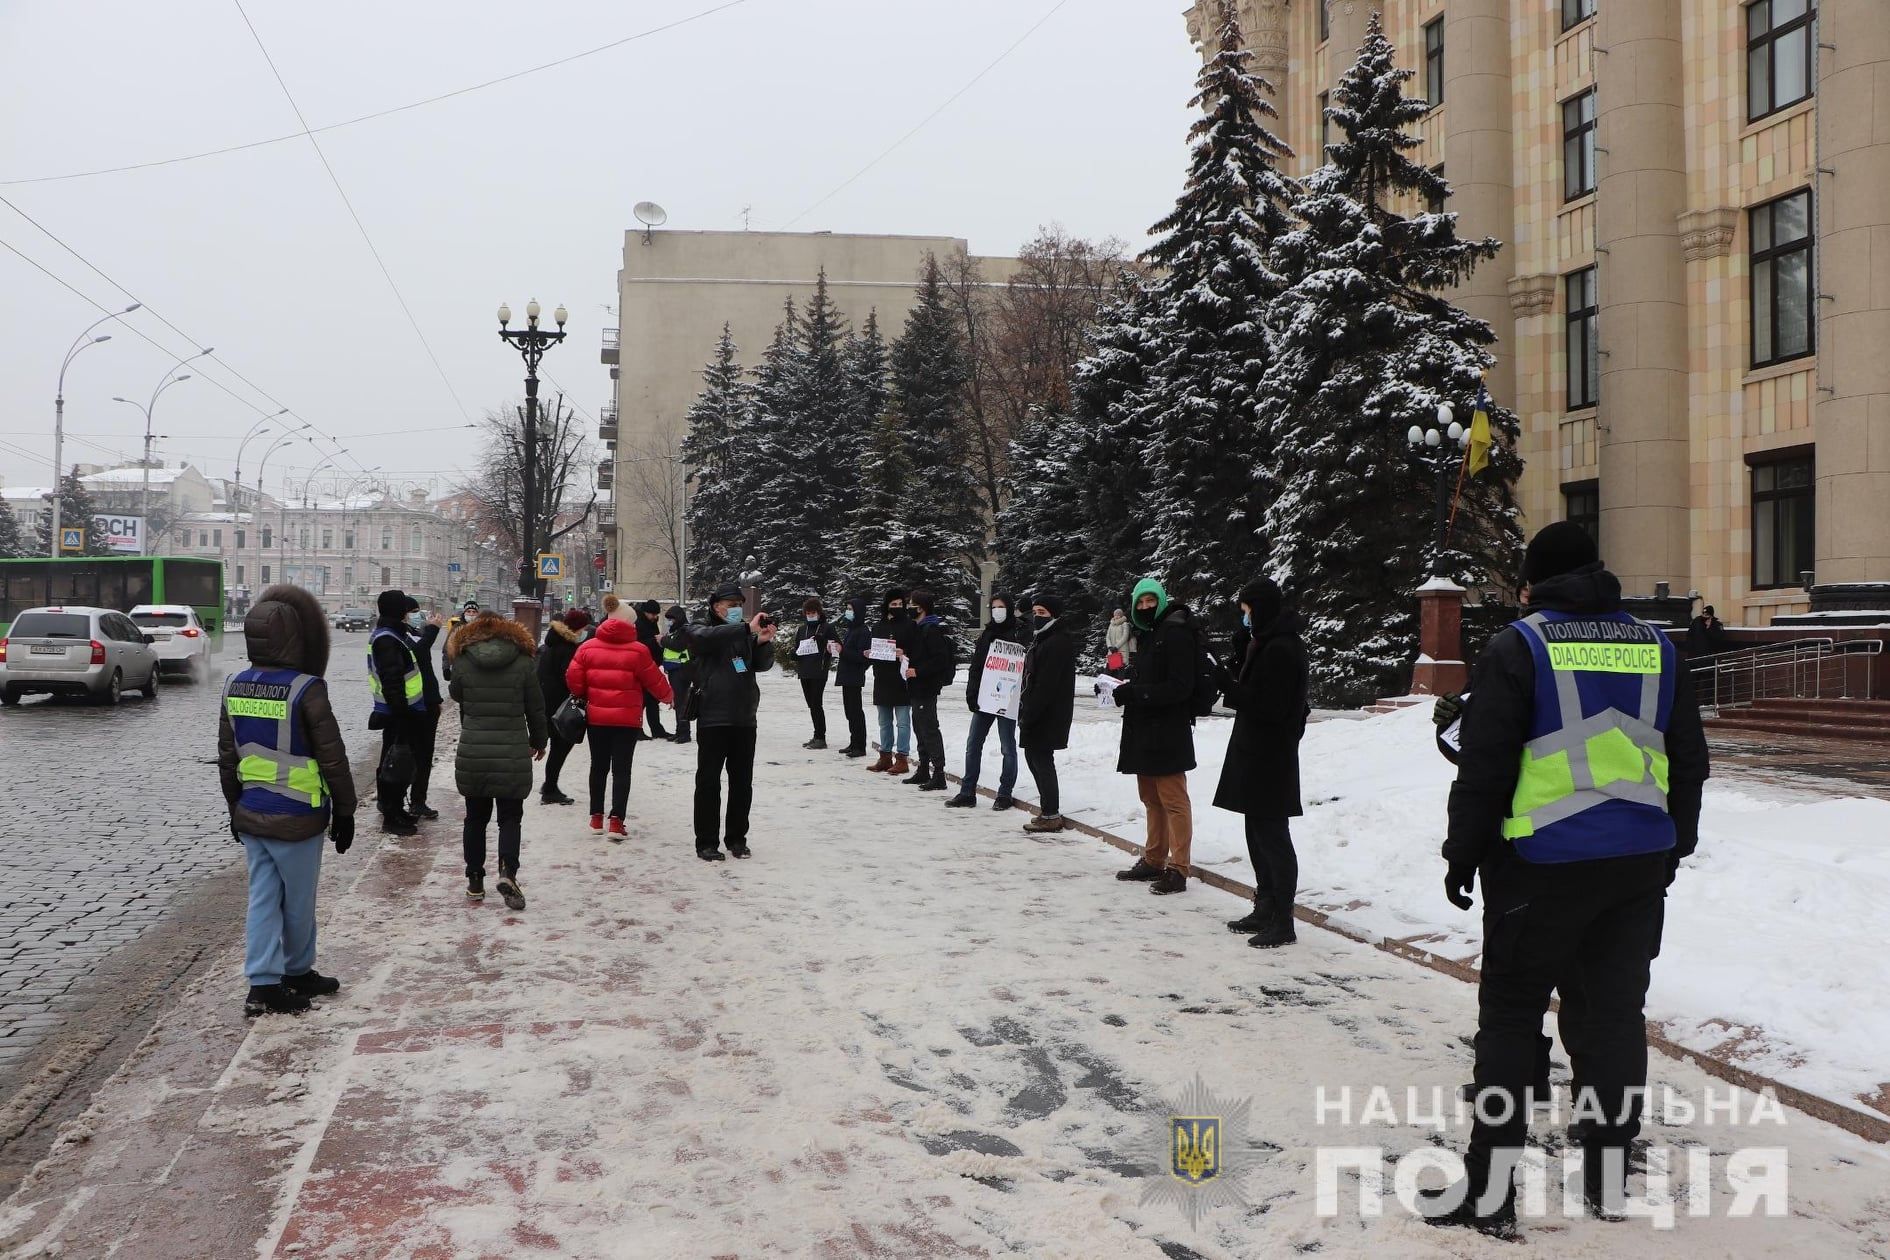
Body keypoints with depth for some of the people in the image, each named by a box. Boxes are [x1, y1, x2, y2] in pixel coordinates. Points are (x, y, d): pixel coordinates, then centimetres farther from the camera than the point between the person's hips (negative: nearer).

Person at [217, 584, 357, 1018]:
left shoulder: (234, 688, 3)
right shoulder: (305, 690, -18)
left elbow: (227, 757, 12)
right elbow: (333, 758, -13)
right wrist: (345, 813, -3)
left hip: (251, 815, 6)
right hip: (297, 818, -6)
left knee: (262, 898, 11)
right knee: (298, 901, 11)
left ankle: (263, 983, 10)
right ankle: (297, 973, 26)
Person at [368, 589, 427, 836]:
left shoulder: (394, 635, 13)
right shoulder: (386, 640, -20)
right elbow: (392, 682, -25)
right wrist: (402, 713, -25)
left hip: (404, 712, 11)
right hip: (398, 714, -11)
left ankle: (396, 809, 30)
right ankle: (391, 818, 4)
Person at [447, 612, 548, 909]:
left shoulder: (463, 661, -1)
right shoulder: (523, 662, -3)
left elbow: (458, 697, 12)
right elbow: (536, 708, 3)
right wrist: (538, 742, 17)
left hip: (472, 753, 1)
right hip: (513, 754, -1)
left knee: (475, 817, 14)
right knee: (510, 817, 7)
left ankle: (475, 882, 18)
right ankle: (508, 871, -14)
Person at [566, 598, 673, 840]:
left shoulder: (588, 647, -2)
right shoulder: (637, 650, -10)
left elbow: (573, 678, -1)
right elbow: (654, 680, -3)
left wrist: (584, 697, 18)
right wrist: (667, 696, 17)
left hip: (596, 717, 3)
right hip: (627, 719, -3)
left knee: (599, 767, 16)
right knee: (621, 769, 2)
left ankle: (596, 819, 21)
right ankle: (616, 822, -5)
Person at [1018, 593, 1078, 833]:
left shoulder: (1058, 642, -18)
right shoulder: (1043, 638, 16)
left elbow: (1046, 684, -23)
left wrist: (1028, 714, -22)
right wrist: (1025, 710, 14)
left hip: (1049, 714, -10)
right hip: (1038, 714, 10)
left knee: (1041, 760, -6)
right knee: (1034, 757, 16)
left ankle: (1051, 815, 1)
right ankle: (1049, 810, 25)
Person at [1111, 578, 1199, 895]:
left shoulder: (1176, 634, -12)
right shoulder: (1144, 635, 16)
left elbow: (1180, 687, -19)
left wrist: (1134, 693, -22)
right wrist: (1123, 691, 1)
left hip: (1168, 732, -9)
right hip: (1143, 729, 9)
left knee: (1172, 800, -6)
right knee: (1151, 798, 16)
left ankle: (1178, 869, -4)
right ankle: (1153, 860, 25)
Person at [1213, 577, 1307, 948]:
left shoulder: (1280, 649, -18)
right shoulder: (1266, 643, 15)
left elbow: (1269, 706, -22)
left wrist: (1229, 688, -16)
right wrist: (1232, 682, 2)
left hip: (1270, 759, -10)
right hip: (1256, 754, 10)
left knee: (1272, 836, -5)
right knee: (1258, 835, 16)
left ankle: (1282, 922, 0)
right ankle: (1266, 909, 26)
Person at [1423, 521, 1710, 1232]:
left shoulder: (1518, 647, -7)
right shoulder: (1654, 646, 8)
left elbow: (1483, 766, -10)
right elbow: (1689, 761, 14)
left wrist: (1462, 853, -1)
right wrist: (1674, 846, 24)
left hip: (1542, 863, -5)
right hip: (1639, 863, 5)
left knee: (1509, 1013, 2)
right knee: (1617, 1008, 14)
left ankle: (1490, 1186, 3)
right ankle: (1609, 1173, 22)